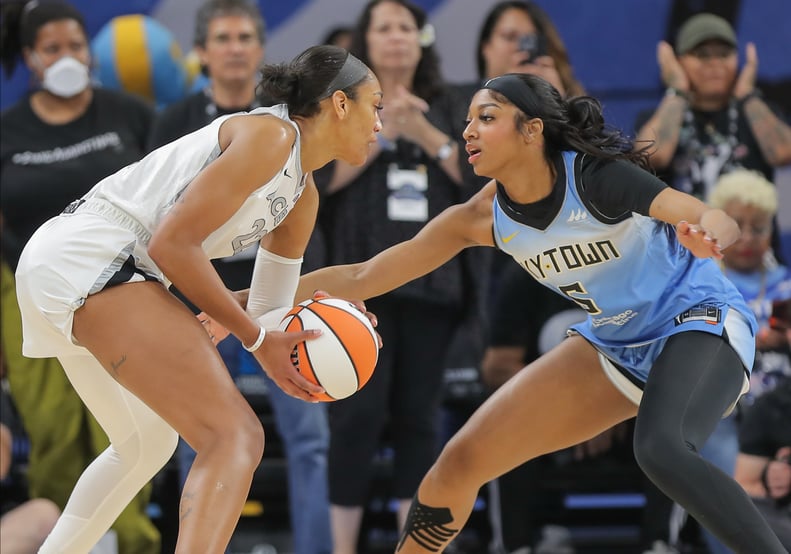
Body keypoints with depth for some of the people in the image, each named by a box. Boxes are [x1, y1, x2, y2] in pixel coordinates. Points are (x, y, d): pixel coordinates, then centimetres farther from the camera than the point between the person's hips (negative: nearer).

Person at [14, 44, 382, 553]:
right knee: (235, 436, -18)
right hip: (93, 260, -11)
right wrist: (255, 337, -11)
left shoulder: (303, 196, 19)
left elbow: (270, 311, 25)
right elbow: (172, 244, -17)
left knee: (147, 441, 30)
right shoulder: (270, 135, -9)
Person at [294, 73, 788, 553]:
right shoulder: (483, 218, -9)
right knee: (460, 464, 1)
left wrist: (707, 233, -57)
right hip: (615, 345, 7)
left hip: (700, 321, -7)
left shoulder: (594, 176, -25)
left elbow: (719, 222, -33)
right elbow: (362, 278, -6)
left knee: (661, 451, -39)